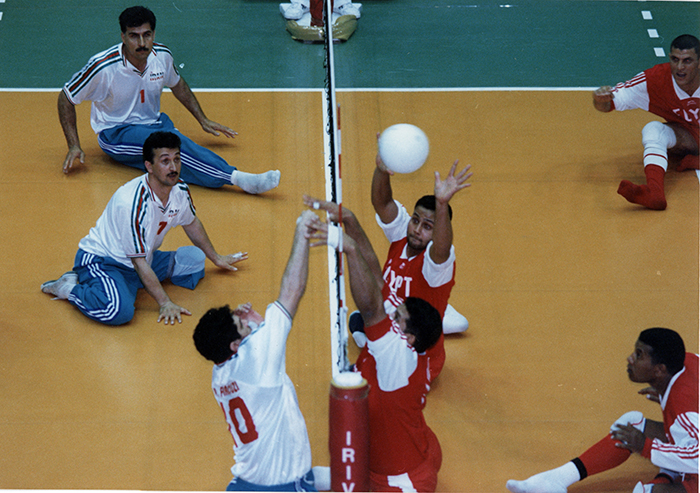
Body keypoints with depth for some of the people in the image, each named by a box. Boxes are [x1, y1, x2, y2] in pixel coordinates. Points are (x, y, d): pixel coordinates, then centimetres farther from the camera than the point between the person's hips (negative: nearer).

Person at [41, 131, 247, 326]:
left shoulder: (180, 189, -7)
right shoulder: (133, 203, -31)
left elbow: (191, 223, 18)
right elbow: (139, 262, -26)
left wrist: (216, 258, 30)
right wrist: (165, 303, -25)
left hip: (142, 259, 9)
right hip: (100, 259, -9)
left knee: (195, 259, -3)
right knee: (119, 311, -35)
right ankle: (70, 287, -6)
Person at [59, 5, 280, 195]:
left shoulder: (162, 56, -5)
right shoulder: (103, 66, -19)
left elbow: (177, 84, 18)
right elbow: (66, 98, -7)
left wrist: (203, 120, 17)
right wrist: (74, 146, -12)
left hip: (153, 122, 5)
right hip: (116, 134, -5)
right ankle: (237, 177, -50)